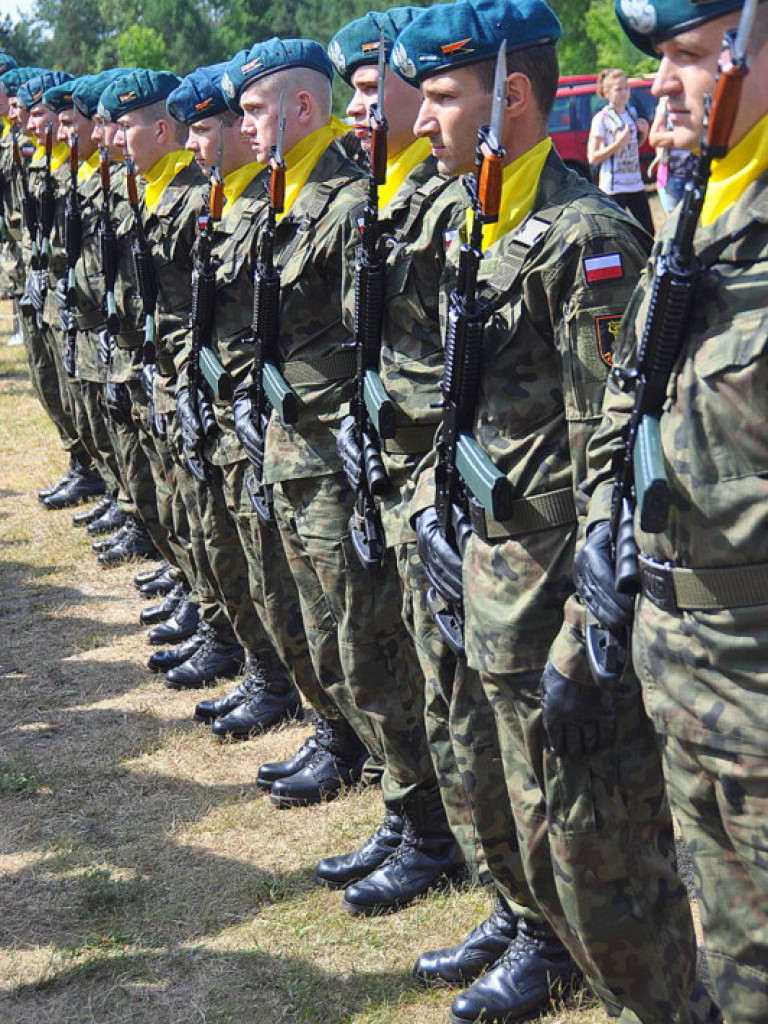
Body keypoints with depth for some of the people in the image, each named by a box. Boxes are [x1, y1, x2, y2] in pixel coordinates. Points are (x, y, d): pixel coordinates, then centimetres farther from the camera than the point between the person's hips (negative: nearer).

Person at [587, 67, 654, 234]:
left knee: (648, 233, 9)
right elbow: (592, 158, -12)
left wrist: (643, 133, 3)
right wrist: (618, 143, -21)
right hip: (613, 186, -7)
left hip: (635, 182, 7)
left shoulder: (632, 112, 10)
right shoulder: (601, 119, -9)